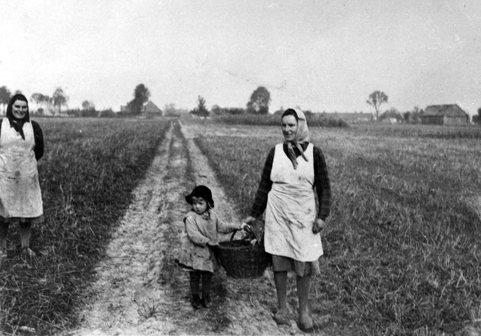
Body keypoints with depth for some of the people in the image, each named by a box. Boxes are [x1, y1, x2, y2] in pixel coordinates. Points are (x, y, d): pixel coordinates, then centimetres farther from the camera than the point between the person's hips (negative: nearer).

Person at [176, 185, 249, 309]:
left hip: (208, 252, 5)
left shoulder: (212, 215, 2)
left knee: (207, 275, 12)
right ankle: (195, 297, 25)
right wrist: (208, 242, -27)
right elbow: (194, 235, -25)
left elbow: (221, 226, 11)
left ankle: (206, 296, 30)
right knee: (194, 276, 8)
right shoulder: (190, 218, -17)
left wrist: (238, 227, 5)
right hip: (194, 252, -5)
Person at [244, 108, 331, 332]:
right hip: (277, 214, 1)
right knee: (279, 261, 5)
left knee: (303, 264, 2)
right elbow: (264, 185, 8)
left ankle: (303, 311, 17)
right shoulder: (276, 152, 3)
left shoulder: (314, 153, -1)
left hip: (303, 215, -1)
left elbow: (324, 187, 1)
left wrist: (322, 215, -8)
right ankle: (282, 307, 21)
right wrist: (254, 214, 7)